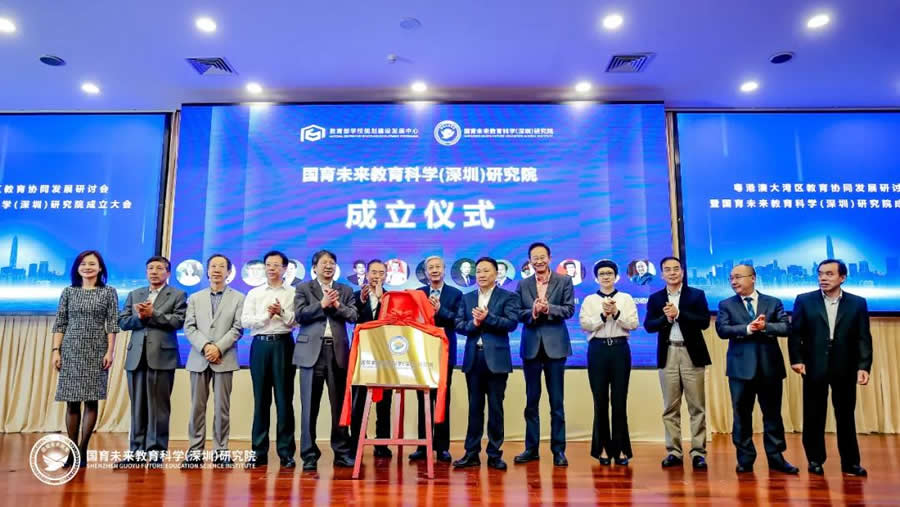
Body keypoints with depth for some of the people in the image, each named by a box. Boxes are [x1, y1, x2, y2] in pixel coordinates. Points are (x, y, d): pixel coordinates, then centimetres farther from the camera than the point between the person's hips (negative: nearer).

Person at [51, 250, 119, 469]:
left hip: (96, 351, -2)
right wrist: (55, 350, -1)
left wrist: (110, 351, -8)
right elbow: (60, 324, 8)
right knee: (72, 402, 2)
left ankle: (82, 451, 6)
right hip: (71, 350, 2)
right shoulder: (68, 292, 9)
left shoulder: (109, 292, 3)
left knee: (91, 400, -2)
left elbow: (112, 325, -1)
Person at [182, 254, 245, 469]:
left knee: (222, 407, 0)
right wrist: (205, 346, -11)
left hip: (224, 359, -2)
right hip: (198, 358, 2)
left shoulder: (238, 298, 8)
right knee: (197, 406, 3)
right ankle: (195, 450, 8)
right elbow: (189, 328, 5)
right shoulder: (195, 298, 15)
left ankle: (221, 451, 6)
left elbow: (238, 328, -1)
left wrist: (218, 348, -12)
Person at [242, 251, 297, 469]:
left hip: (283, 345, -2)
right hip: (260, 345, 2)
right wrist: (267, 315, -10)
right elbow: (245, 321, 2)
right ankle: (259, 452, 13)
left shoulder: (293, 293, 6)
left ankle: (286, 452, 7)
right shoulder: (254, 293, 12)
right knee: (260, 399, 6)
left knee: (284, 399, 0)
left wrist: (282, 312, -16)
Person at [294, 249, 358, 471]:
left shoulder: (345, 291, 15)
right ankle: (309, 455, 9)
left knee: (340, 404, 4)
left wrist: (337, 305, -11)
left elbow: (354, 316, 3)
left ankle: (342, 452, 12)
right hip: (312, 351, -2)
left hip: (338, 351, 2)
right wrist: (322, 304, -12)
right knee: (310, 405, 1)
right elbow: (300, 315, -5)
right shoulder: (303, 288, 8)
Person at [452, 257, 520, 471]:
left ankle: (494, 454, 11)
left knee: (495, 408, 3)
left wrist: (487, 318, -18)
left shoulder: (507, 297, 1)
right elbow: (458, 324, 4)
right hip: (473, 359, 3)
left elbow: (512, 323, -11)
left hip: (496, 359, -3)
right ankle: (472, 453, 14)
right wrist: (473, 324, -14)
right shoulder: (467, 298, 13)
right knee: (474, 408, 8)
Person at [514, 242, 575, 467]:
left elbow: (569, 309, -5)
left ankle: (558, 450, 12)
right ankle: (531, 448, 18)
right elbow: (518, 314, 1)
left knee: (556, 401, 3)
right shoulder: (523, 285, 8)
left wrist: (548, 308, -19)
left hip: (555, 345, -2)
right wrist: (533, 312, -18)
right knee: (531, 400, 9)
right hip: (531, 346, 2)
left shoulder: (564, 281, 3)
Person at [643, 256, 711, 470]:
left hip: (692, 354, -2)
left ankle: (698, 452, 7)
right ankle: (674, 452, 12)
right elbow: (648, 326, 0)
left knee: (697, 406, 1)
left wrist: (679, 314, -15)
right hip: (668, 355, 2)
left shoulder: (697, 294, 4)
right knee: (670, 408, 6)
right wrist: (665, 318, -17)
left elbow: (704, 322, -8)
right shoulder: (655, 298, 9)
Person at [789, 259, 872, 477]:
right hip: (814, 367, 0)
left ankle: (850, 462, 20)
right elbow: (795, 333, 0)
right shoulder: (804, 301, 1)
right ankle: (815, 460, 18)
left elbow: (864, 338, 0)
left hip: (845, 368, 1)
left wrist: (864, 366, -10)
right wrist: (796, 359, -10)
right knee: (813, 416, 6)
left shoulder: (858, 303, 4)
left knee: (846, 416, 9)